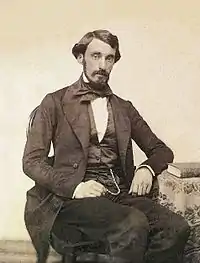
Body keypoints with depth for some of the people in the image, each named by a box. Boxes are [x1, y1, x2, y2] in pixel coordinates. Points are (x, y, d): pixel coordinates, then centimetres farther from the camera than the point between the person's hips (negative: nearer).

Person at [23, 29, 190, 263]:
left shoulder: (124, 108, 20)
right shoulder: (55, 102, 8)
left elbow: (161, 150, 21)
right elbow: (31, 161, 1)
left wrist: (147, 168, -3)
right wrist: (74, 187, -17)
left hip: (121, 194, 4)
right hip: (73, 197, -4)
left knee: (176, 227, -24)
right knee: (134, 224, -33)